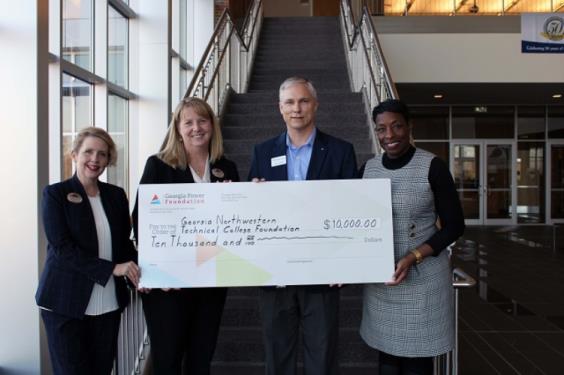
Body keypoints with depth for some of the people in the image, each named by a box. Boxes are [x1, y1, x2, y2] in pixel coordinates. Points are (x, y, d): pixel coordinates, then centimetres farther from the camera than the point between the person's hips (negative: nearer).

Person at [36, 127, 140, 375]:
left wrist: (137, 274, -9)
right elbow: (62, 248, -14)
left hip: (109, 303, 4)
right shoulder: (55, 194, -5)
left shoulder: (117, 195, 6)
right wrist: (112, 268, -21)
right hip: (65, 302, -4)